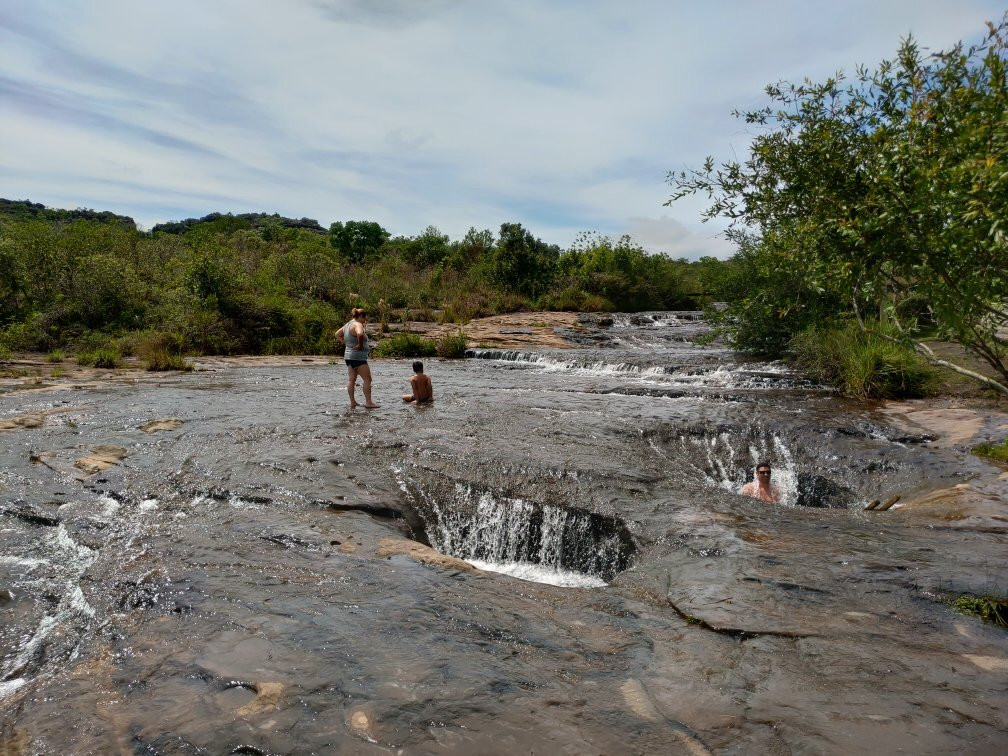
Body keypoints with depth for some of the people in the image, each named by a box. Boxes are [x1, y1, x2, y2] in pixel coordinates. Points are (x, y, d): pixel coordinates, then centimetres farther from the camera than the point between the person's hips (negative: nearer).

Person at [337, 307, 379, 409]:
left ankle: (352, 402, 14)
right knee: (367, 379, -5)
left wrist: (345, 343, 16)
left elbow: (337, 334, 27)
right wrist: (360, 345, -22)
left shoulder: (348, 325, 15)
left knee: (351, 379, 11)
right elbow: (360, 334, -37)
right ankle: (368, 402, -6)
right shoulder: (357, 325, -15)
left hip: (348, 356, 10)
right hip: (358, 357, -10)